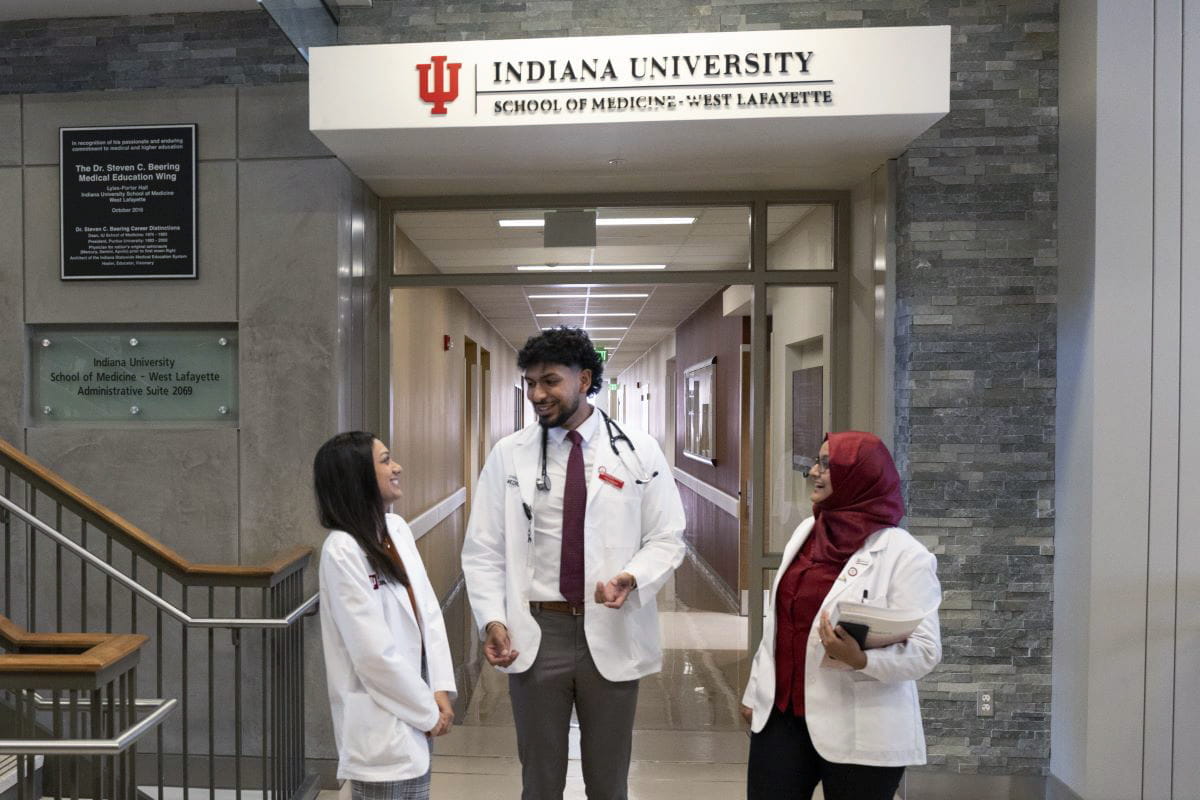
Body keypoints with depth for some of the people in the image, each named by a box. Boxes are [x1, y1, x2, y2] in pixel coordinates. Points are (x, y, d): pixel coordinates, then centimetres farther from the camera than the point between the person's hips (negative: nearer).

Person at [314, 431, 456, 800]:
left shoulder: (397, 528, 2)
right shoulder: (342, 551, -20)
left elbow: (429, 612, 4)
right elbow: (374, 654, -20)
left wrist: (440, 689, -3)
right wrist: (429, 711, -11)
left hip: (415, 714, 7)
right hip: (383, 724, -7)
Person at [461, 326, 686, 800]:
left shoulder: (638, 451, -2)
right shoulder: (508, 454, 0)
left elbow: (666, 540, 0)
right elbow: (483, 549, 1)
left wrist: (632, 578, -19)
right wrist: (492, 620, -12)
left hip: (611, 634, 0)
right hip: (534, 634, 1)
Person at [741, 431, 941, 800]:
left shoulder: (904, 554, -14)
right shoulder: (806, 530, 5)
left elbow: (925, 650, -15)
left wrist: (860, 659, -31)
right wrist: (756, 689, 15)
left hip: (858, 735, -5)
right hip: (781, 715, 5)